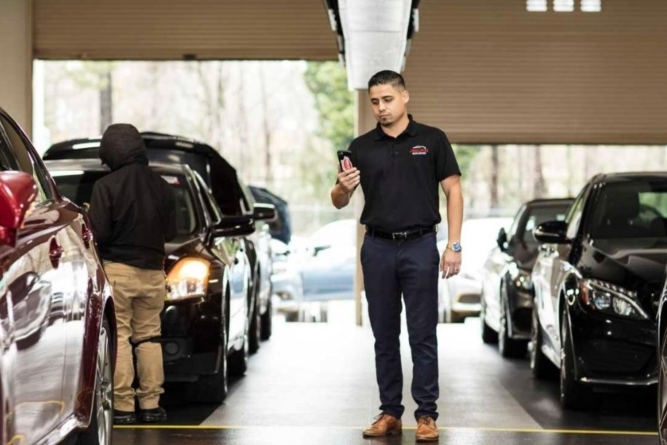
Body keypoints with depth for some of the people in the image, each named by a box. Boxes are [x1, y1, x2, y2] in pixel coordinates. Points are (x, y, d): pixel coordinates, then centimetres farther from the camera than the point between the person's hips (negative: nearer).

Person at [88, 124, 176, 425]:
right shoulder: (162, 187, 4)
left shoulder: (106, 186, -11)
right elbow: (170, 232, 10)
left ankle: (123, 407, -4)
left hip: (117, 269, -5)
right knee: (149, 337, 12)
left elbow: (98, 232, -14)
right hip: (153, 270, 5)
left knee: (119, 337, -1)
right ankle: (150, 405, 12)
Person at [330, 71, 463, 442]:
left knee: (423, 335, -2)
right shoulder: (361, 147, 6)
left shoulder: (432, 139, -1)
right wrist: (343, 187, -17)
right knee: (385, 336, 7)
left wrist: (454, 245, -9)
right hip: (377, 248, 3)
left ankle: (427, 415, 3)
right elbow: (339, 202, 7)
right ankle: (390, 413, 14)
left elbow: (453, 192, -1)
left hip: (420, 246, -3)